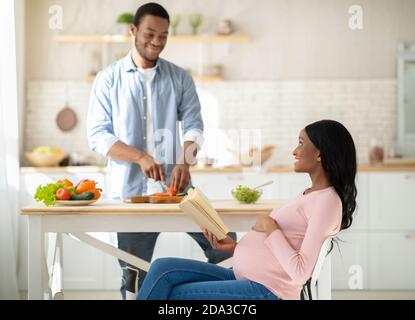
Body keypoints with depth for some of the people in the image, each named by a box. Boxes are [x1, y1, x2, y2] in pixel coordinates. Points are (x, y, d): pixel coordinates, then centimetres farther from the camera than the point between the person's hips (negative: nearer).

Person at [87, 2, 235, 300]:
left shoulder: (180, 77, 8)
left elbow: (193, 125, 1)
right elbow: (98, 135, -4)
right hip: (131, 190, -1)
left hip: (176, 186, 1)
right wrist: (140, 157, -19)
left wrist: (184, 161, -20)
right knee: (134, 273, 6)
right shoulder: (108, 79, 2)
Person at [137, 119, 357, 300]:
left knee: (173, 295, -7)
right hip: (243, 278, 9)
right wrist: (235, 246, 7)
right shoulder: (311, 195, 17)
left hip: (266, 292, -9)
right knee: (163, 269, -1)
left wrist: (271, 229, -11)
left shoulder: (327, 201, -14)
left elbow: (300, 273, -20)